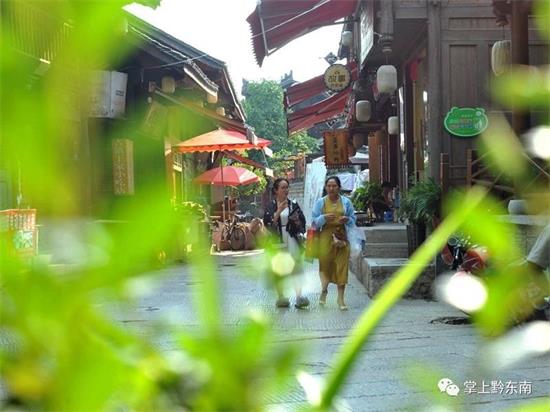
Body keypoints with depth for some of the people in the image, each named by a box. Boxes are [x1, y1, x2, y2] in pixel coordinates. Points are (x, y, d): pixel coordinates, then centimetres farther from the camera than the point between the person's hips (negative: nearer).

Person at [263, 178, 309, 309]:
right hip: (277, 241, 0)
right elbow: (267, 224, -8)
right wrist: (278, 212, -16)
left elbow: (303, 222, 11)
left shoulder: (293, 204, 8)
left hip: (292, 239, 0)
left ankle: (299, 296, -18)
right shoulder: (270, 206, 4)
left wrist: (297, 221, -12)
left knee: (296, 266, -13)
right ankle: (281, 297, 13)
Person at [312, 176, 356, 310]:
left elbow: (353, 220, 9)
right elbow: (315, 221, 2)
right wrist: (324, 218, -17)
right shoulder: (320, 202, 4)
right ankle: (324, 290, 27)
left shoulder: (346, 202, 5)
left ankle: (341, 298, 5)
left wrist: (347, 219, -14)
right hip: (326, 236, 0)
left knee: (342, 266, -2)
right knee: (325, 263, -1)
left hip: (342, 237, 1)